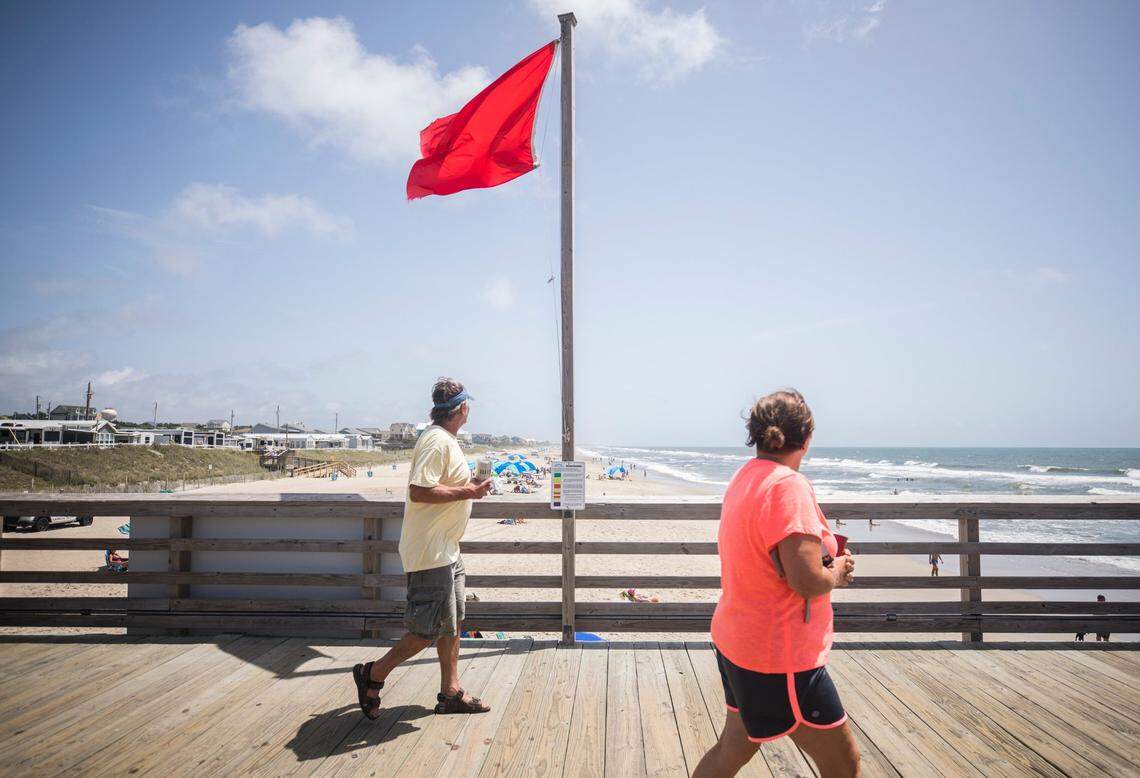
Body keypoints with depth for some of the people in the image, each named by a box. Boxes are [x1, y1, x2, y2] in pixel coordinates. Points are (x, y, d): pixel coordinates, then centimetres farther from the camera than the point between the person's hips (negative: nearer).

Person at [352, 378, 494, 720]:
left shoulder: (445, 440, 13)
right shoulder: (437, 441, -19)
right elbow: (419, 492, -27)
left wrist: (469, 486, 17)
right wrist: (468, 492, -22)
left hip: (446, 550, 11)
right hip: (431, 552, -11)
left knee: (452, 623, 15)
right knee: (431, 629, -3)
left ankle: (450, 693, 25)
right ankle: (373, 673, 14)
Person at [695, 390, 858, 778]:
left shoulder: (743, 477, 6)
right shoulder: (789, 485, -22)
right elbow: (807, 582, -27)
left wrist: (826, 552, 11)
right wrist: (837, 572, -7)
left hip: (739, 640, 9)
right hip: (780, 656, -9)